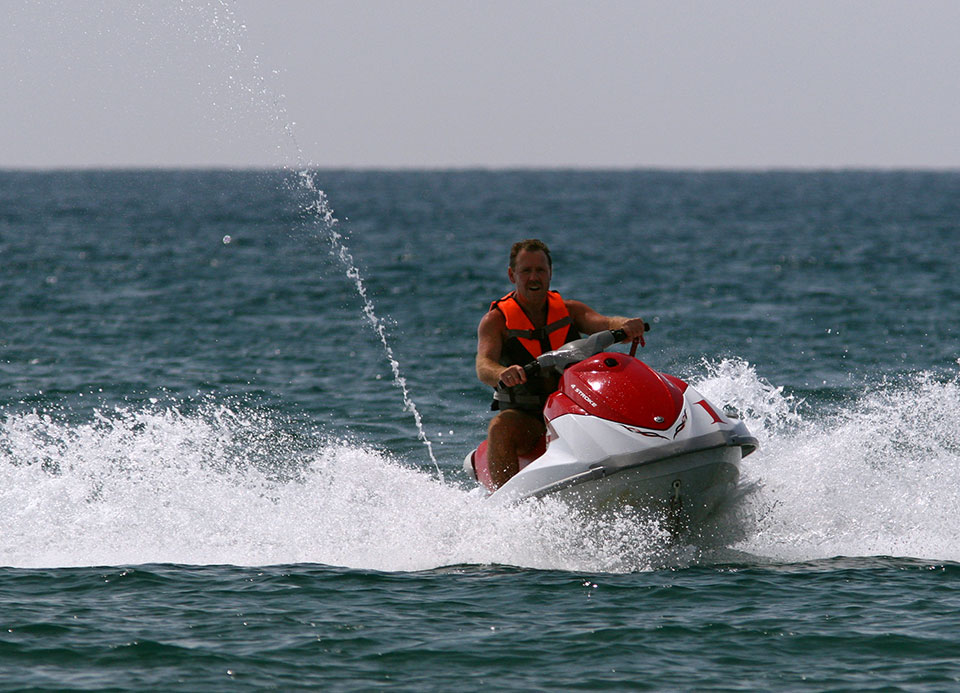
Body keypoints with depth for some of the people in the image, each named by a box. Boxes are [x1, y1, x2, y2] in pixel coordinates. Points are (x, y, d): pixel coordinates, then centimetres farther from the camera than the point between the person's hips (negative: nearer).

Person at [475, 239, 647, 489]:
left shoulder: (569, 310, 8)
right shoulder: (495, 320, -1)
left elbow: (604, 323, -12)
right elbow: (483, 367, -18)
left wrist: (627, 326, -37)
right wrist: (503, 374, -44)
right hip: (525, 418, -2)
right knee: (500, 428, -35)